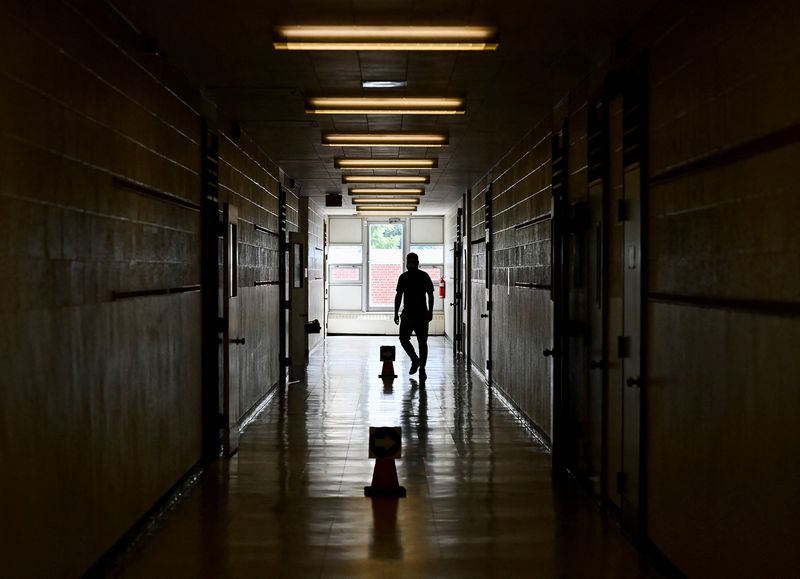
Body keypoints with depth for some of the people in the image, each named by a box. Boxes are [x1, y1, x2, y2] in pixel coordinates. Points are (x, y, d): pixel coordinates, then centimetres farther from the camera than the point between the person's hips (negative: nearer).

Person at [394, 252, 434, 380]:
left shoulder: (424, 276, -1)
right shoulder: (403, 277, 8)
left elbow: (430, 295, -1)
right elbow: (398, 296, 13)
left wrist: (430, 312, -10)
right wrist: (396, 313, 9)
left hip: (422, 313, -3)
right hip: (407, 313, 3)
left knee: (422, 342, -1)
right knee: (403, 339, -3)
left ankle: (422, 368, 6)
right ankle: (415, 360, 19)